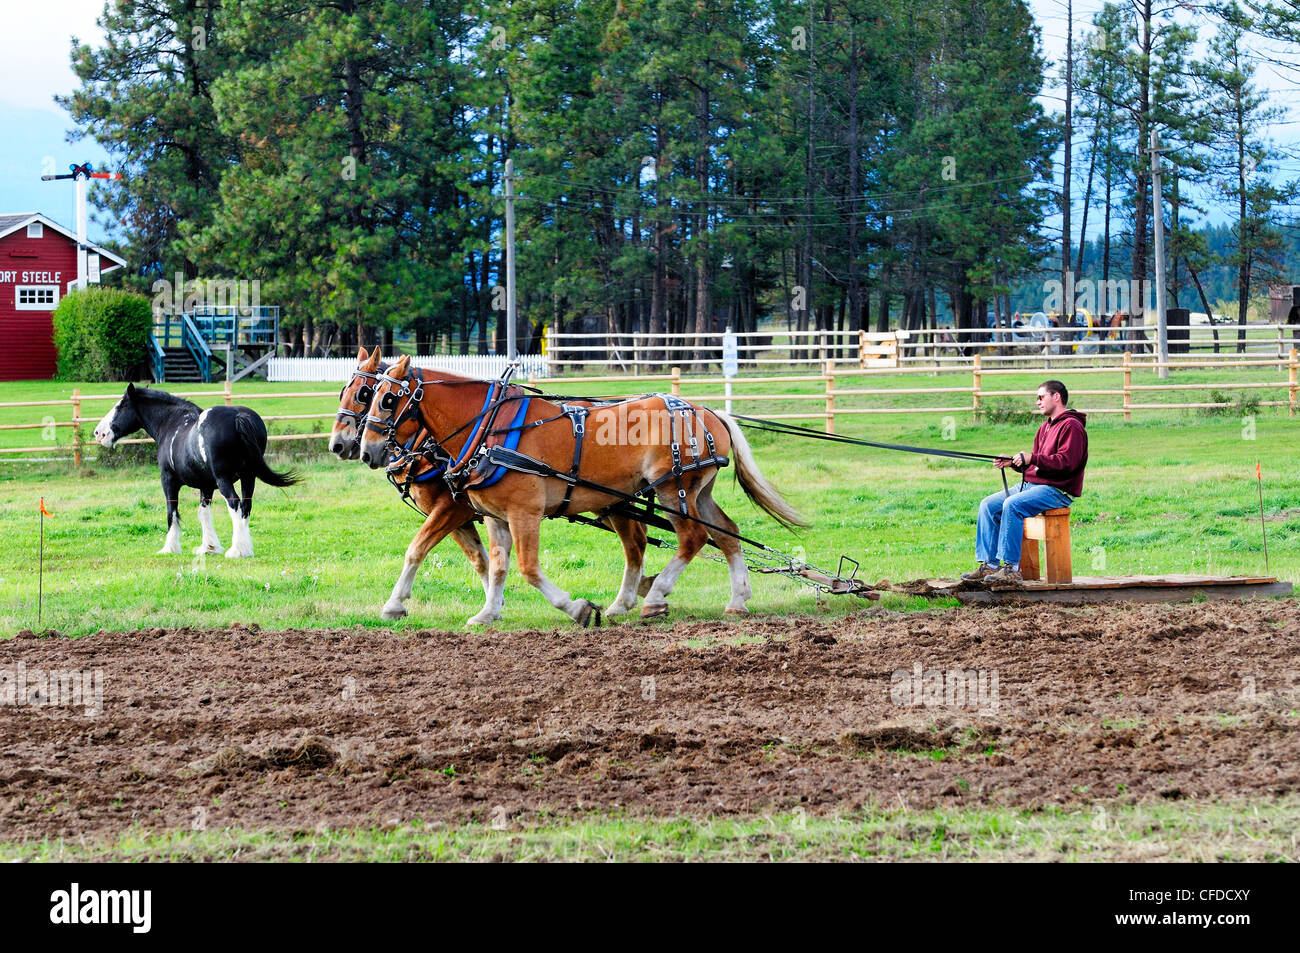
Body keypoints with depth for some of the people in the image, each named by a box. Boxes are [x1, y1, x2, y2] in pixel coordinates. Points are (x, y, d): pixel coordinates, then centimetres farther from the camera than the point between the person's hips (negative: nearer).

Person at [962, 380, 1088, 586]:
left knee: (1012, 505, -31)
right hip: (1032, 485, 10)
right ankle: (989, 565, -7)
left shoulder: (1072, 426, -8)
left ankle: (1011, 569, -31)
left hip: (1057, 490, -10)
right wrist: (1013, 462, 5)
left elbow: (1066, 462, -20)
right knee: (988, 505, -2)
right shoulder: (1046, 427, 23)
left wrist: (1032, 459, -23)